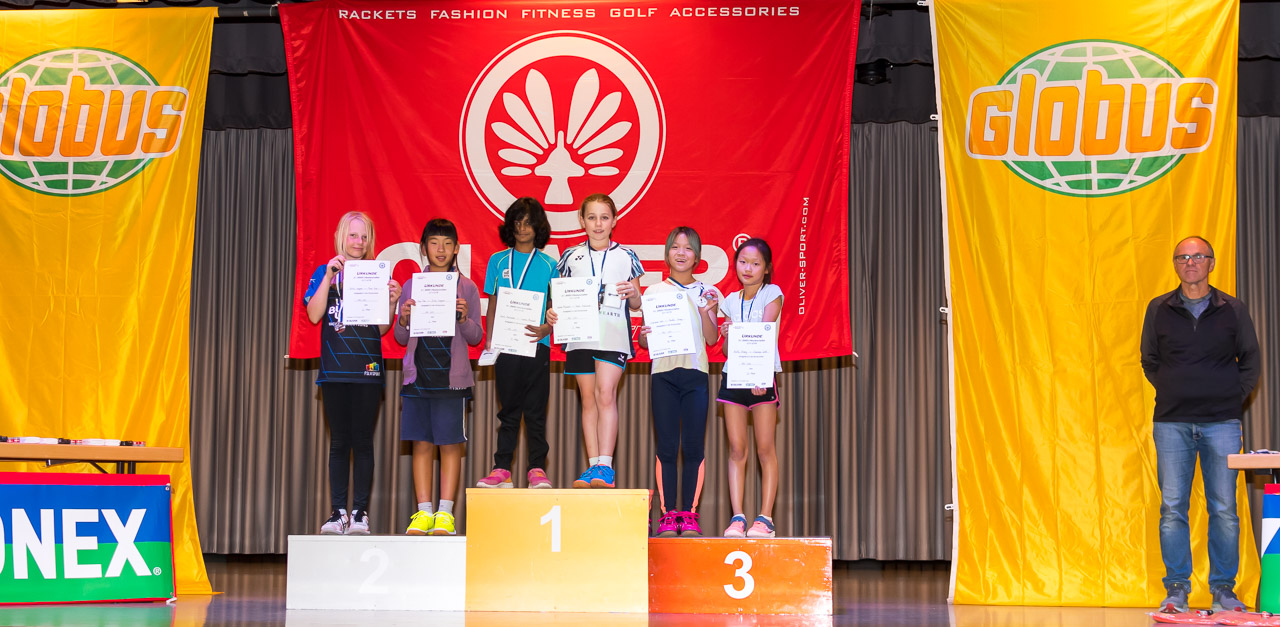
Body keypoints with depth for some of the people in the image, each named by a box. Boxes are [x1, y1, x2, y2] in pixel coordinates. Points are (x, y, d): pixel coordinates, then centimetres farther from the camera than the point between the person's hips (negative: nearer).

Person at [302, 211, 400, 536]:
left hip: (367, 370, 0)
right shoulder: (325, 273, 7)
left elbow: (382, 329, 7)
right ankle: (338, 511, 7)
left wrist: (392, 302, -10)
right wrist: (330, 274, -12)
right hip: (335, 370, 0)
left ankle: (360, 512, 4)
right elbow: (314, 315, -8)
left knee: (362, 442, 0)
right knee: (339, 442, 3)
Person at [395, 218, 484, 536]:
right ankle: (423, 512, 7)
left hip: (452, 376, -2)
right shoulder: (411, 286, 10)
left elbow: (476, 337, 5)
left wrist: (464, 319, -14)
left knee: (450, 444, -2)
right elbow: (401, 338, 12)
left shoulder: (467, 288, 5)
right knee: (421, 444, 3)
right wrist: (403, 320, -8)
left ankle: (445, 513, 1)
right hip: (418, 375, 2)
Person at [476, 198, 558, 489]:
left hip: (537, 345, -1)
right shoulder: (498, 261, 10)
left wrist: (546, 328, -15)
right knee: (509, 410, 5)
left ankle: (537, 468, 5)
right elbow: (492, 306, 11)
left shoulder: (548, 265, 6)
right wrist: (489, 342, 2)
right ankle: (501, 469, 7)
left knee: (535, 410, 1)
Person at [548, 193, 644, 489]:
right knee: (588, 399, 4)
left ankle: (605, 466, -16)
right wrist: (553, 312, -4)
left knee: (605, 394, -15)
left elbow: (636, 304, 12)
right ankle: (593, 467, 7)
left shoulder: (626, 256, 8)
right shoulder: (571, 256, 13)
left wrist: (633, 294, -10)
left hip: (614, 334, -3)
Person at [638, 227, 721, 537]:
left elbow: (712, 339, 4)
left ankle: (689, 514, 1)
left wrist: (705, 310, -10)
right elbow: (644, 342, 10)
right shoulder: (654, 292, 11)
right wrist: (644, 336, -13)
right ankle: (667, 514, -1)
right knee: (666, 447, -4)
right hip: (663, 374, 0)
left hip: (696, 374, 0)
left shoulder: (707, 292, 12)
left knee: (694, 447, -4)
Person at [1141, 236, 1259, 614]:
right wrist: (1171, 393, 5)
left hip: (1221, 422, 0)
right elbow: (1149, 361, 15)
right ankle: (1176, 589, 7)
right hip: (1172, 422, 1)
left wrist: (1234, 395, 1)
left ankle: (1223, 589, 10)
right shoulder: (1159, 310, 7)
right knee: (1172, 508, -1)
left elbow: (1250, 361, 11)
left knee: (1223, 508, 0)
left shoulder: (1232, 310, 5)